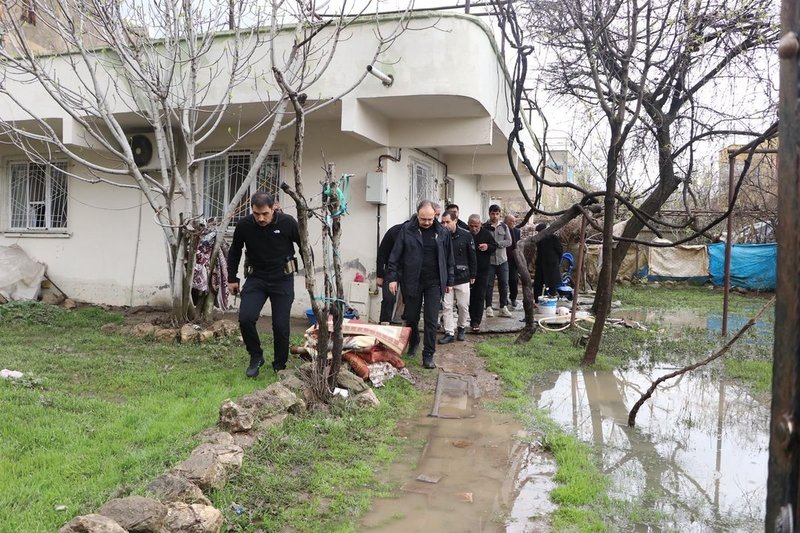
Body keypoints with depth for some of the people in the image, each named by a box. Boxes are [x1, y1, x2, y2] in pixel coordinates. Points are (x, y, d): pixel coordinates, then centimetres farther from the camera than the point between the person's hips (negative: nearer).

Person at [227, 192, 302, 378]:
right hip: (257, 278, 2)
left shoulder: (287, 223, -18)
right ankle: (256, 356, 10)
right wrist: (232, 278, 7)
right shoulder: (244, 225, -13)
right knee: (245, 318, -14)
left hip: (283, 280, -2)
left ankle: (280, 366, 19)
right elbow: (234, 251, 6)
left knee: (281, 325, -3)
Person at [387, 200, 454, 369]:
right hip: (412, 281, 0)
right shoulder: (407, 230, -4)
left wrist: (449, 281, 9)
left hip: (434, 283, 0)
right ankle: (413, 343, 39)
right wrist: (393, 277, -7)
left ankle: (428, 355, 8)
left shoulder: (442, 233, 1)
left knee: (431, 320, -1)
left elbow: (448, 259, 9)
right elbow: (395, 256, -2)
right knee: (411, 317, 12)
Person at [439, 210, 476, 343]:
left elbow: (472, 256, 1)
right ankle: (449, 333, 12)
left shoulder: (466, 235, -7)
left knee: (463, 305, 9)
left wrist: (472, 275, 3)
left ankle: (462, 327, 31)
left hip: (462, 277, -1)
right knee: (447, 306, 3)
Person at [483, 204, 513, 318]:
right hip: (489, 260, -3)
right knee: (489, 284, 3)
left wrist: (496, 243, -15)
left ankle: (504, 307, 14)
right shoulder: (484, 227, -2)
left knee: (504, 284, 5)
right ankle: (488, 307, 12)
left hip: (502, 260, 3)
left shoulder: (504, 227, 7)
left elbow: (509, 242, -2)